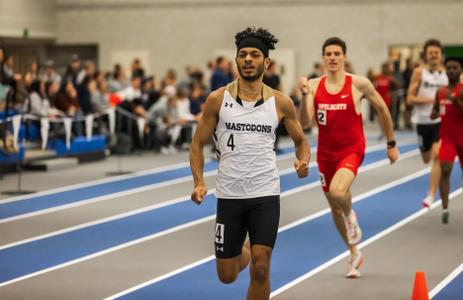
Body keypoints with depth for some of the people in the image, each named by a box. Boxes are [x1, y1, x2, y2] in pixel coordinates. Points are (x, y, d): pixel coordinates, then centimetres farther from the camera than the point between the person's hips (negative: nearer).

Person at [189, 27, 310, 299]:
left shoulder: (281, 102, 0)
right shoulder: (218, 99, -2)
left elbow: (301, 140, 11)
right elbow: (198, 144, 4)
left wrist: (304, 161, -11)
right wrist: (199, 182, -11)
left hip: (266, 194, -1)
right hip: (229, 195, 1)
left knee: (260, 268, -13)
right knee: (227, 276, 11)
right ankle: (243, 251, 47)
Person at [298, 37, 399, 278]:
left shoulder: (359, 84, -9)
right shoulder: (314, 85, -3)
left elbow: (382, 109, 5)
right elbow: (305, 123, -10)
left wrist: (391, 143, 10)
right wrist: (305, 96, -25)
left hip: (351, 150, -4)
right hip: (325, 153, 4)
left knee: (338, 192, -32)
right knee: (335, 208, 14)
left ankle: (351, 215, 4)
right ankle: (355, 254, 35)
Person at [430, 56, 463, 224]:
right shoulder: (440, 92, 5)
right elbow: (435, 112, 19)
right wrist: (434, 114, -4)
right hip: (447, 137, 2)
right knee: (445, 169, -18)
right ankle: (445, 208, -19)